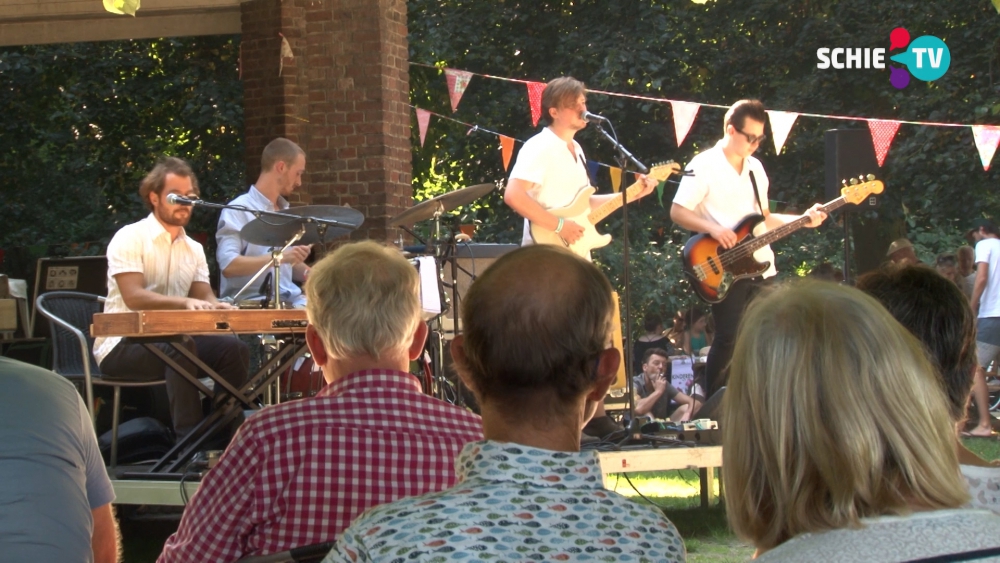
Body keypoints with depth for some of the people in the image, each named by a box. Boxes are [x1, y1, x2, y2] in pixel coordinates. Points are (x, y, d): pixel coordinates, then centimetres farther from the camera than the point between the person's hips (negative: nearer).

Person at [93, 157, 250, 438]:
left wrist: (215, 306, -22)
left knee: (234, 349, -16)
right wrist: (185, 302, -36)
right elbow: (133, 297, -20)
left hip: (169, 342, 7)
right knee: (181, 347, -35)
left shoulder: (194, 249, 14)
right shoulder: (130, 238, -8)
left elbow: (204, 295, 5)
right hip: (122, 346, -7)